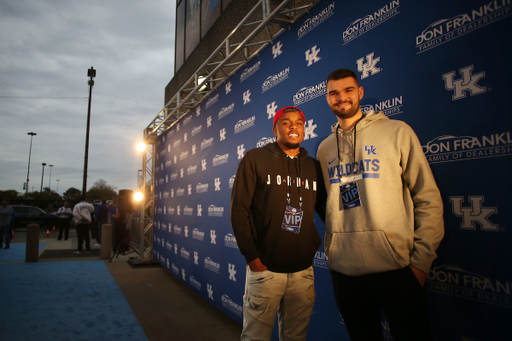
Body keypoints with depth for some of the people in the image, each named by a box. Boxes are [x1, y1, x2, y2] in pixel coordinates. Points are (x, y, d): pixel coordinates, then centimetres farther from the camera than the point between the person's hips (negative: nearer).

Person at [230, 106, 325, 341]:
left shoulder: (314, 167, 8)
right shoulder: (255, 159, -2)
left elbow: (326, 210, 13)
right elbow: (238, 209, -6)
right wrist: (252, 257, -10)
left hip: (303, 271, 4)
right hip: (264, 269, -3)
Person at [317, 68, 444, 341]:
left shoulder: (396, 131, 0)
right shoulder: (324, 148, 10)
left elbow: (428, 199, -3)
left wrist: (421, 260, -7)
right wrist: (332, 251, 6)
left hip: (395, 269, -3)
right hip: (343, 271, 4)